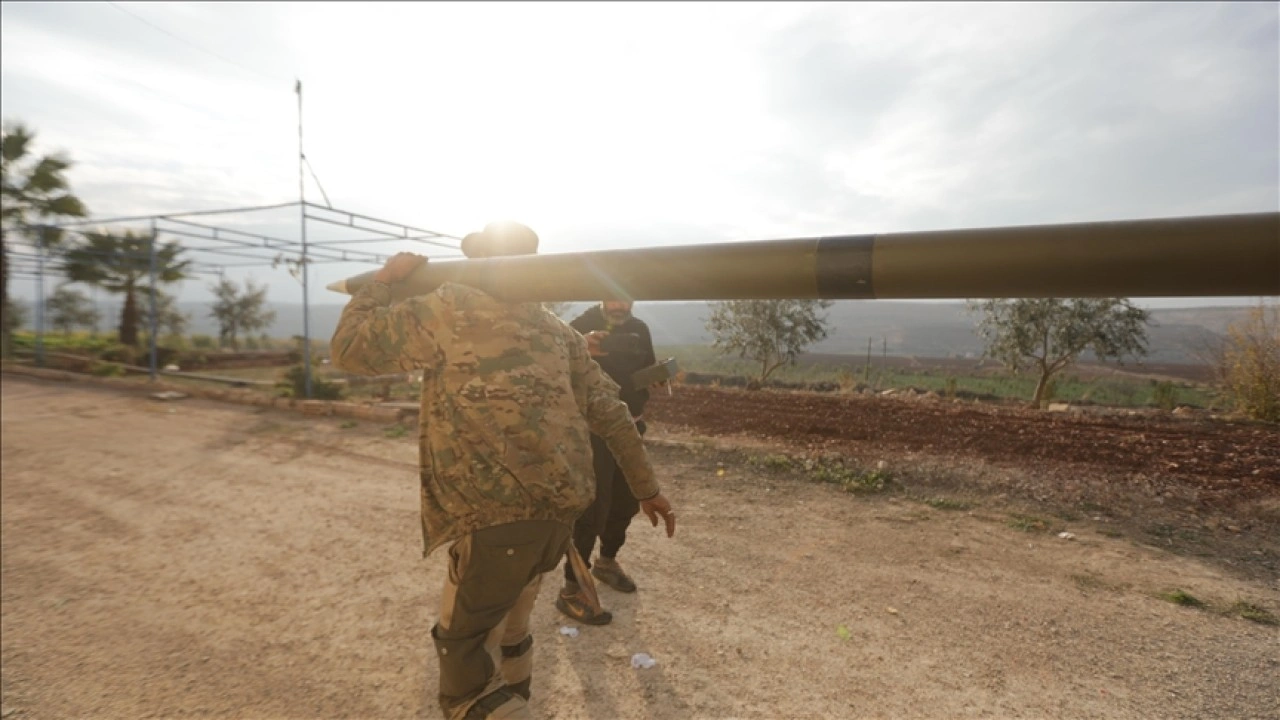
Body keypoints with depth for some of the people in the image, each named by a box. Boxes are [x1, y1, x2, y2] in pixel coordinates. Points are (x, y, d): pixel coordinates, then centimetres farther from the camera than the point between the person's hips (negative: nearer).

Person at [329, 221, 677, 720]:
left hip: (500, 518, -7)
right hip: (560, 510, 7)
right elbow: (609, 412, 12)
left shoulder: (448, 310, -4)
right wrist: (646, 487, 19)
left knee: (462, 647, 13)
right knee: (505, 622, 28)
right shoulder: (557, 330, 12)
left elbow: (349, 348, 1)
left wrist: (384, 279, 14)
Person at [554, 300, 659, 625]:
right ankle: (571, 590, 6)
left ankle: (606, 562, 38)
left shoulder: (639, 329, 5)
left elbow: (648, 373, 14)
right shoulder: (581, 327, -11)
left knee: (626, 502, 16)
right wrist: (581, 350, -43)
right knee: (593, 508, -7)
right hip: (593, 431, -6)